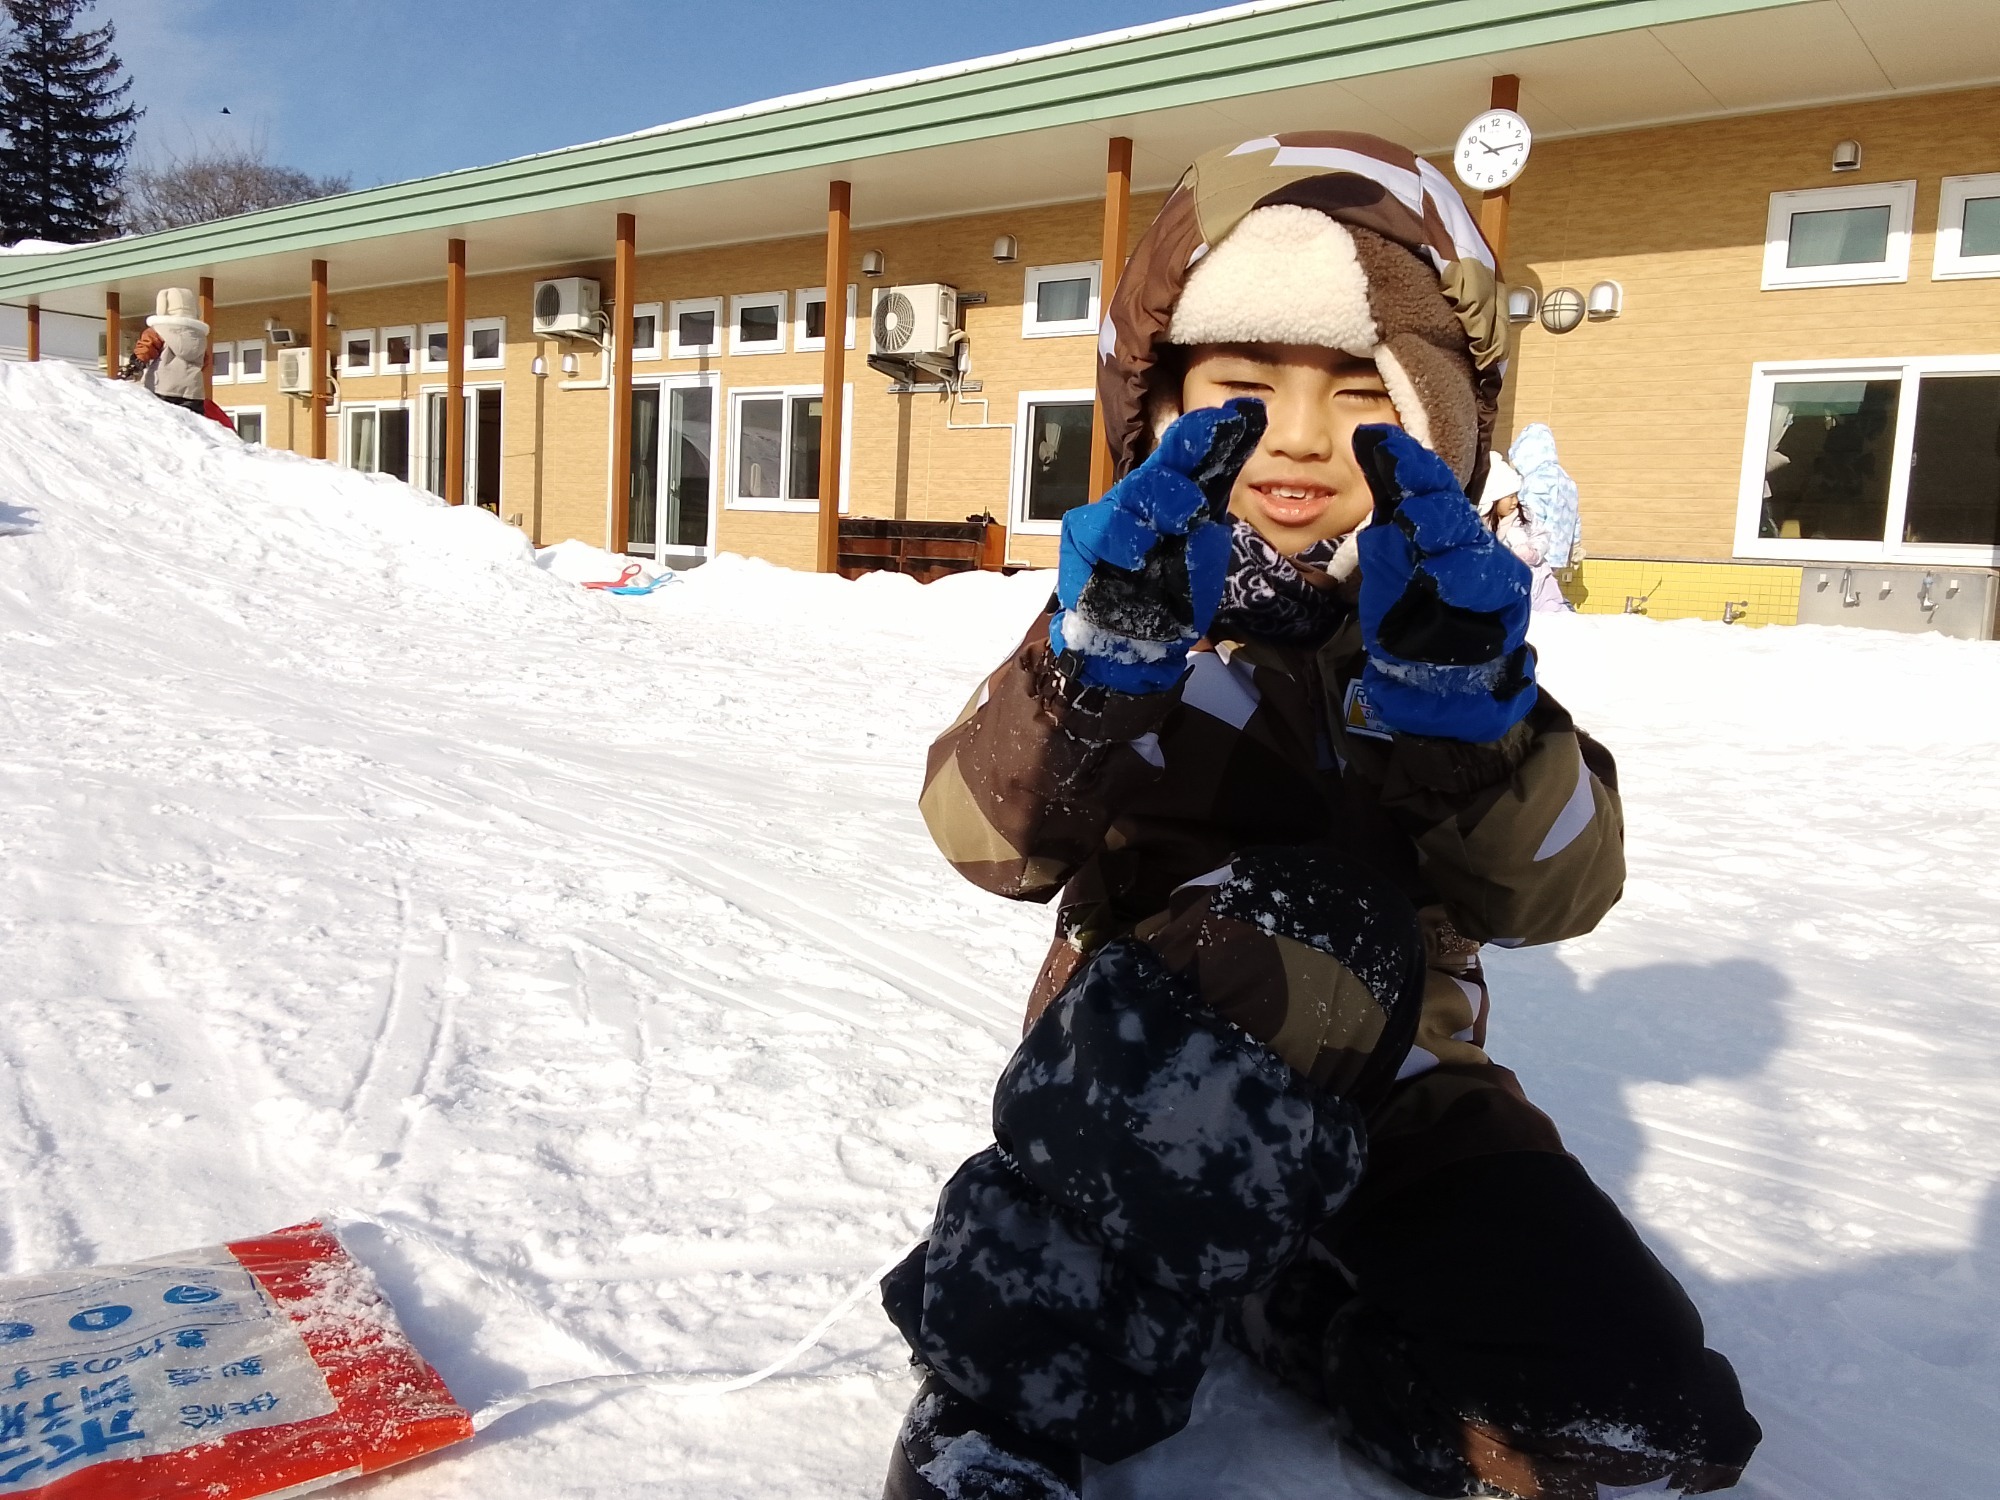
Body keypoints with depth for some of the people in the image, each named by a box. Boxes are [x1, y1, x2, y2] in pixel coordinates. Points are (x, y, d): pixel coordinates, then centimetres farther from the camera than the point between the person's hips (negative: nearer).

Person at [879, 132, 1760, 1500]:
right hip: (1146, 1081, -2)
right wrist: (1098, 670, -34)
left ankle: (1281, 1299, 6)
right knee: (1318, 911, -34)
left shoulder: (1445, 614, 2)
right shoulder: (1132, 600, -1)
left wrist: (1466, 712, -31)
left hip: (1386, 1091, 3)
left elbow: (1556, 891, -12)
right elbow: (992, 843, -16)